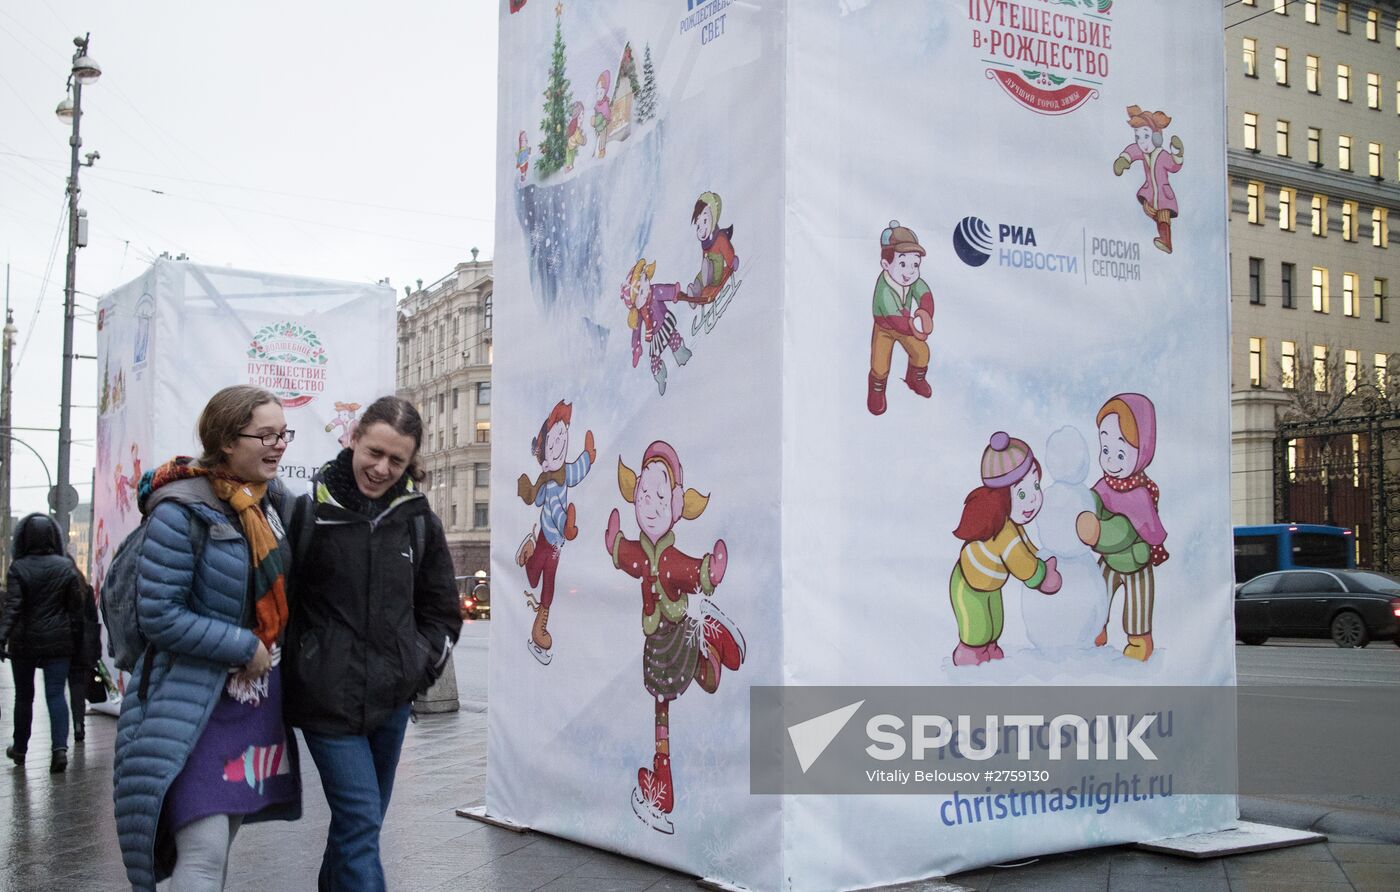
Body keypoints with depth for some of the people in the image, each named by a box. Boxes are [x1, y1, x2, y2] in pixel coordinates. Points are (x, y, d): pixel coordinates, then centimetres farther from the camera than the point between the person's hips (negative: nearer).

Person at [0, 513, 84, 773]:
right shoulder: (66, 566, -3)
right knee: (56, 694, -1)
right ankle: (60, 747, -17)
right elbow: (75, 604, 0)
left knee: (24, 695, 14)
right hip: (58, 642, 1)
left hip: (24, 641, -1)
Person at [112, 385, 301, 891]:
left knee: (221, 841, 14)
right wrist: (244, 648, -16)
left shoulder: (272, 502, 7)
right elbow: (159, 615, -18)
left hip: (256, 698, 7)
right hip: (194, 705, -7)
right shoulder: (182, 513, -17)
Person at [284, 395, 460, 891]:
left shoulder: (418, 520, 5)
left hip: (393, 698, 4)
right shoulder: (309, 509, -7)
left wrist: (422, 664, 5)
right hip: (329, 697, -4)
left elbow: (441, 608, 15)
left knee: (361, 820, 16)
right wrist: (282, 665, -4)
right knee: (361, 822, -9)